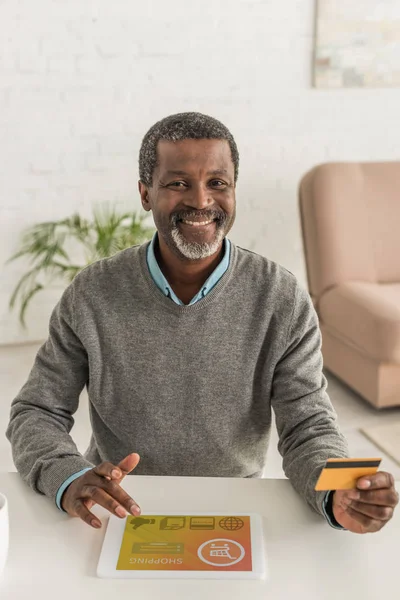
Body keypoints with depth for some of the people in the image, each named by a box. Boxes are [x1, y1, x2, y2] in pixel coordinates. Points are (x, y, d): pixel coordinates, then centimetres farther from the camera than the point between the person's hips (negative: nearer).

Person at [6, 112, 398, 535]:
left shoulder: (283, 301, -11)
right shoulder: (91, 295, -10)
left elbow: (308, 428, -10)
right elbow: (35, 414, -5)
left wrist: (339, 496, -32)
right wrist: (68, 479, -26)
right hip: (120, 512, 2)